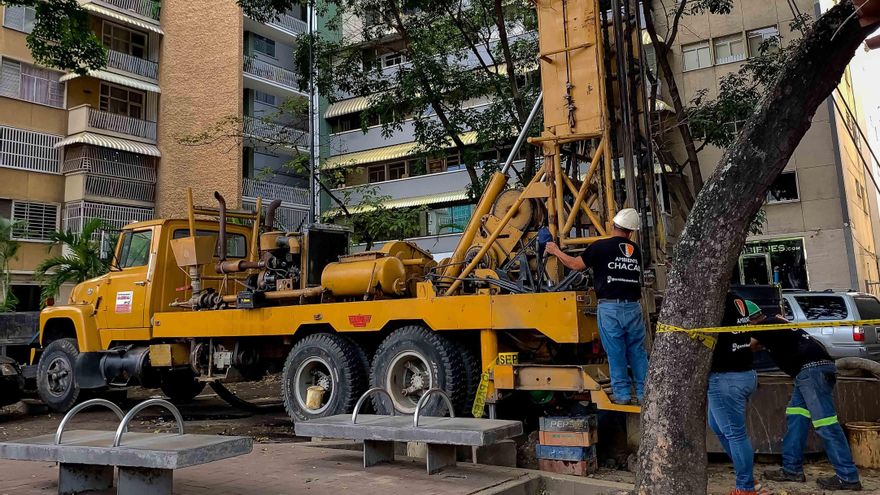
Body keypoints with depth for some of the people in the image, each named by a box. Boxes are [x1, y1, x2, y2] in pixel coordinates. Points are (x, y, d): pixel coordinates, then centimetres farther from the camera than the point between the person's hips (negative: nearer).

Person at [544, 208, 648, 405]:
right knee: (638, 352, 10)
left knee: (616, 353, 3)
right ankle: (644, 393, 13)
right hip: (633, 306, 4)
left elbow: (575, 264, 3)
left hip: (610, 307, -4)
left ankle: (622, 394, 9)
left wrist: (555, 251, 18)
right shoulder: (635, 250, 9)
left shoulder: (601, 246, -5)